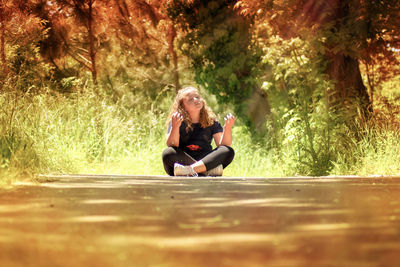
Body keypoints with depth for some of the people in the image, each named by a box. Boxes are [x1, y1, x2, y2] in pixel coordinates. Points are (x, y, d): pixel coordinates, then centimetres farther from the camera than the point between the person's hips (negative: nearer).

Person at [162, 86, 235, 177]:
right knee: (168, 153, -32)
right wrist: (175, 127, -33)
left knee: (228, 152, -22)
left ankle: (189, 170, -37)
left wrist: (228, 128, -23)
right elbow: (171, 146, -15)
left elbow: (222, 145, -3)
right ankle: (209, 169, -35)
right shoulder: (177, 120, -1)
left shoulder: (211, 121, 6)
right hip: (182, 161, -2)